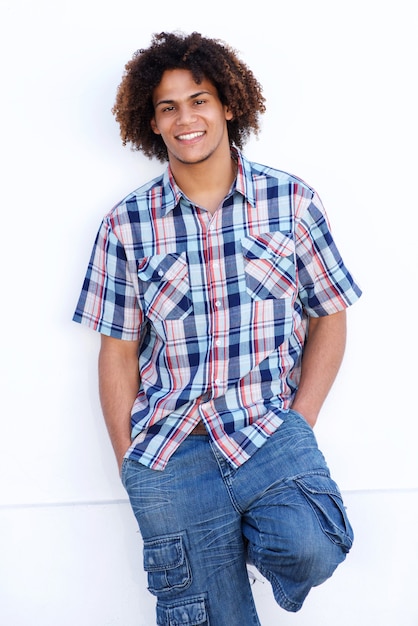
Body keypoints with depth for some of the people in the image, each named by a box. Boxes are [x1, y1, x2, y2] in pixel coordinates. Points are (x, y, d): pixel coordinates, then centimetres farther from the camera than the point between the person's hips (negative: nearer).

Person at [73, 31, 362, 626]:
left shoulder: (291, 200, 3)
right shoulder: (125, 225, 3)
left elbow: (329, 317, 7)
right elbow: (119, 352, 5)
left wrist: (300, 423, -3)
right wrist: (129, 463, 1)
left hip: (271, 428, 0)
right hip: (168, 452, 1)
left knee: (308, 550, -25)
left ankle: (264, 535, 7)